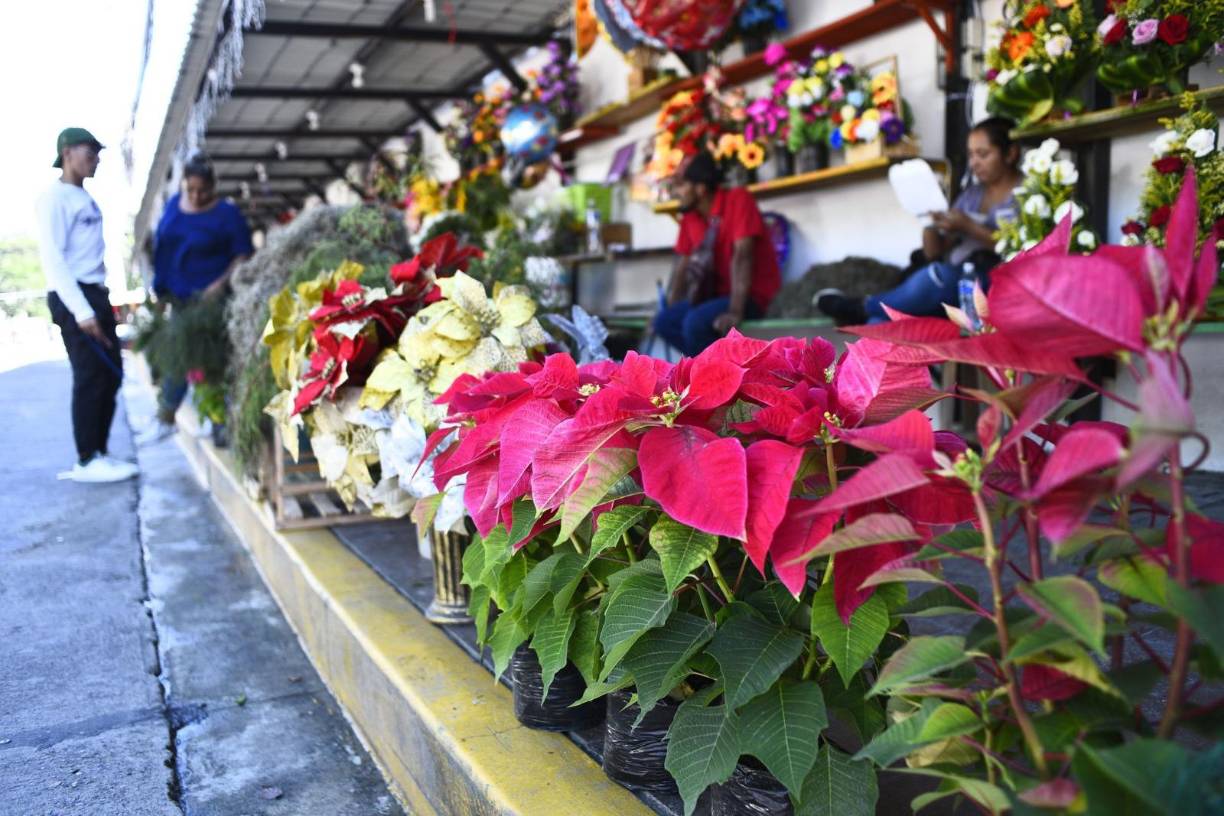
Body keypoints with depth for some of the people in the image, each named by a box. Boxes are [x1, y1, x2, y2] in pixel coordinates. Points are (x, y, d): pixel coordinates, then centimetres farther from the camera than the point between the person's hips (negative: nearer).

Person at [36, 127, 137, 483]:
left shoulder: (86, 199, 18)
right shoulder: (55, 198, -9)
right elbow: (52, 258, -15)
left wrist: (99, 303, 14)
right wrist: (81, 310, -22)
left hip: (96, 294, 9)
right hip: (73, 297, -9)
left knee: (111, 375, 9)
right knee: (91, 378, -9)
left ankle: (98, 453, 17)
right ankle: (86, 461, -2)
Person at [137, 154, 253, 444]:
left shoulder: (227, 214, -7)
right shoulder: (174, 203, 9)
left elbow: (243, 255, -8)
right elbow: (161, 247, 16)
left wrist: (221, 283, -21)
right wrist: (162, 289, 12)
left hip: (209, 297, -6)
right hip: (180, 296, 6)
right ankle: (164, 420, 21)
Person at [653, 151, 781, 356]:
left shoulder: (738, 199, -16)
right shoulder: (689, 216, 4)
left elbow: (742, 255, -24)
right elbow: (682, 265, 9)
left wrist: (735, 311, -31)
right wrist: (670, 310, 2)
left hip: (754, 296, -8)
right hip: (719, 293, 8)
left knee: (696, 322, -29)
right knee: (664, 321, -8)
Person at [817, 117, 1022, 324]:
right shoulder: (972, 194, 22)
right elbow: (934, 253, 16)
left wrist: (970, 227, -18)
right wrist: (930, 222, -3)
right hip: (954, 285, 5)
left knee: (939, 276, -35)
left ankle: (862, 308, -17)